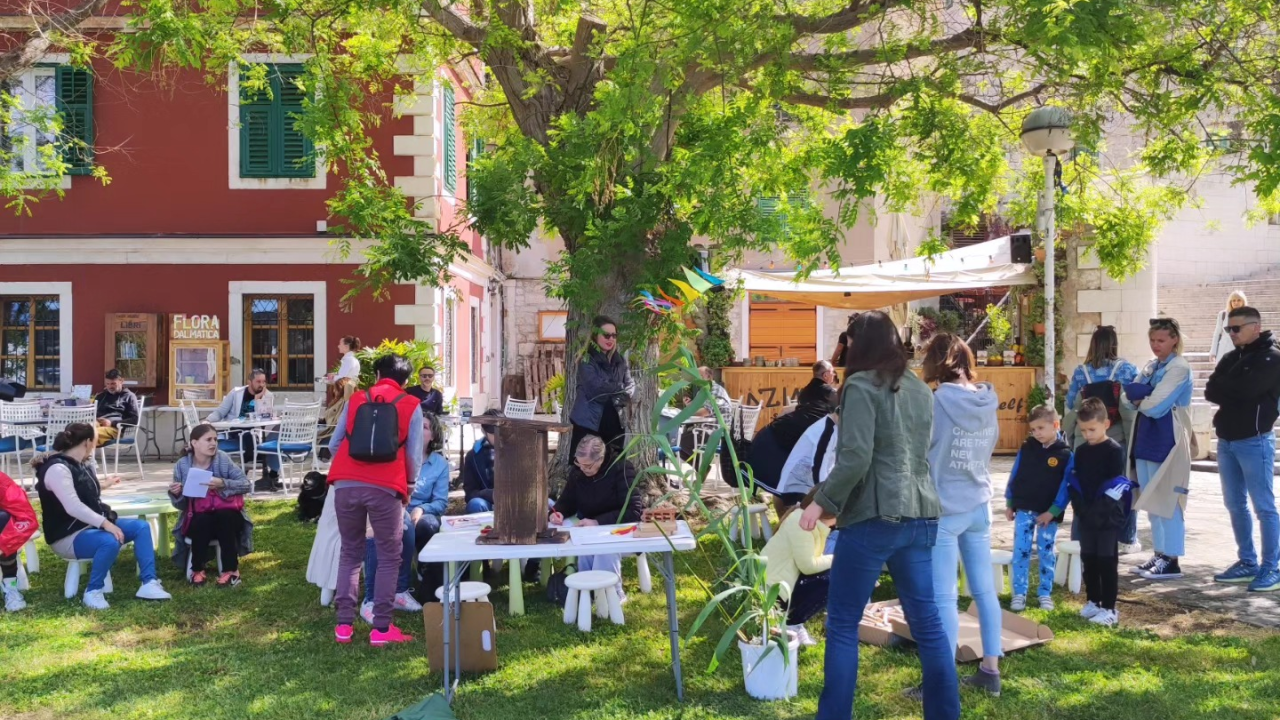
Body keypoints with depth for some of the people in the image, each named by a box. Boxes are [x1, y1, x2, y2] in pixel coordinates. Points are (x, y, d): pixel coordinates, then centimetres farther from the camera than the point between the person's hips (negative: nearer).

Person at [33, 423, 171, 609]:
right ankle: (93, 592, -16)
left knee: (141, 526, -4)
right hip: (68, 536, -10)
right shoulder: (58, 468, -19)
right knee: (110, 541, -36)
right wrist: (105, 523, -33)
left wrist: (105, 484, 47)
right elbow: (73, 507, -29)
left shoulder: (83, 465, 11)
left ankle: (149, 583, -12)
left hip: (92, 525, 10)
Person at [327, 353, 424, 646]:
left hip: (346, 485, 3)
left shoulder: (356, 399, 18)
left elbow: (334, 444, 20)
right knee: (389, 557, 8)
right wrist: (406, 484, 22)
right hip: (385, 488, -3)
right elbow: (414, 456, 5)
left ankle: (344, 624, 14)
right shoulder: (412, 406, 10)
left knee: (350, 553, 16)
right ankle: (381, 628, 5)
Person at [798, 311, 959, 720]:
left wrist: (823, 502, -8)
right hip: (921, 515, 7)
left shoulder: (862, 386, -8)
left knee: (842, 624, 3)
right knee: (927, 621, 12)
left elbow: (855, 457, -17)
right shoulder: (920, 389, 15)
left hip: (875, 516, -7)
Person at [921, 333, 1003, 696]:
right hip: (980, 506, 7)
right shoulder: (988, 402, 3)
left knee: (944, 598, -1)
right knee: (985, 590, 13)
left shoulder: (937, 402, -16)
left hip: (943, 509, -6)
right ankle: (991, 670, 22)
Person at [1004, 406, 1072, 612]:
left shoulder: (1065, 454, -6)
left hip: (1049, 513, -2)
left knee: (1047, 553, 7)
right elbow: (1015, 475, 8)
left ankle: (1045, 593, 19)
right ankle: (1019, 593, 6)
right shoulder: (1026, 448, 2)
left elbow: (1065, 486, -7)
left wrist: (1052, 511, -12)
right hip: (1024, 509, 2)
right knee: (1021, 551, 0)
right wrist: (1009, 503, 7)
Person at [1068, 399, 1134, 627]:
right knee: (1088, 561, 11)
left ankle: (1109, 608, 4)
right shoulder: (1080, 452, 9)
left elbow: (1116, 485, -13)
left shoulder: (1114, 450, -10)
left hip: (1108, 518, -6)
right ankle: (1093, 602, 23)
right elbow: (1074, 481, 11)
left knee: (1107, 563, -1)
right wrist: (1079, 507, -3)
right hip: (1087, 517, 6)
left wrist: (1099, 510, -15)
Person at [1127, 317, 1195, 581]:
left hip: (1167, 441, -8)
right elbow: (1130, 392, 3)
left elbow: (1156, 406, -19)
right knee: (1151, 501, 12)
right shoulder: (1150, 367, 15)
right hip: (1146, 438, 8)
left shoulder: (1179, 368, -10)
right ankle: (1160, 554, 20)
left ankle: (1171, 560, 0)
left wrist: (1139, 399, 0)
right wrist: (1146, 396, -15)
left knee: (1167, 500, -5)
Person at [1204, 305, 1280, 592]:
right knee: (1235, 505, 11)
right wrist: (1235, 394, -12)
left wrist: (1223, 386, -4)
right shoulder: (1230, 358, 14)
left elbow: (1245, 389, -21)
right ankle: (1247, 563, 21)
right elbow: (1210, 392, 3)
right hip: (1226, 440, 8)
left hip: (1254, 441, -7)